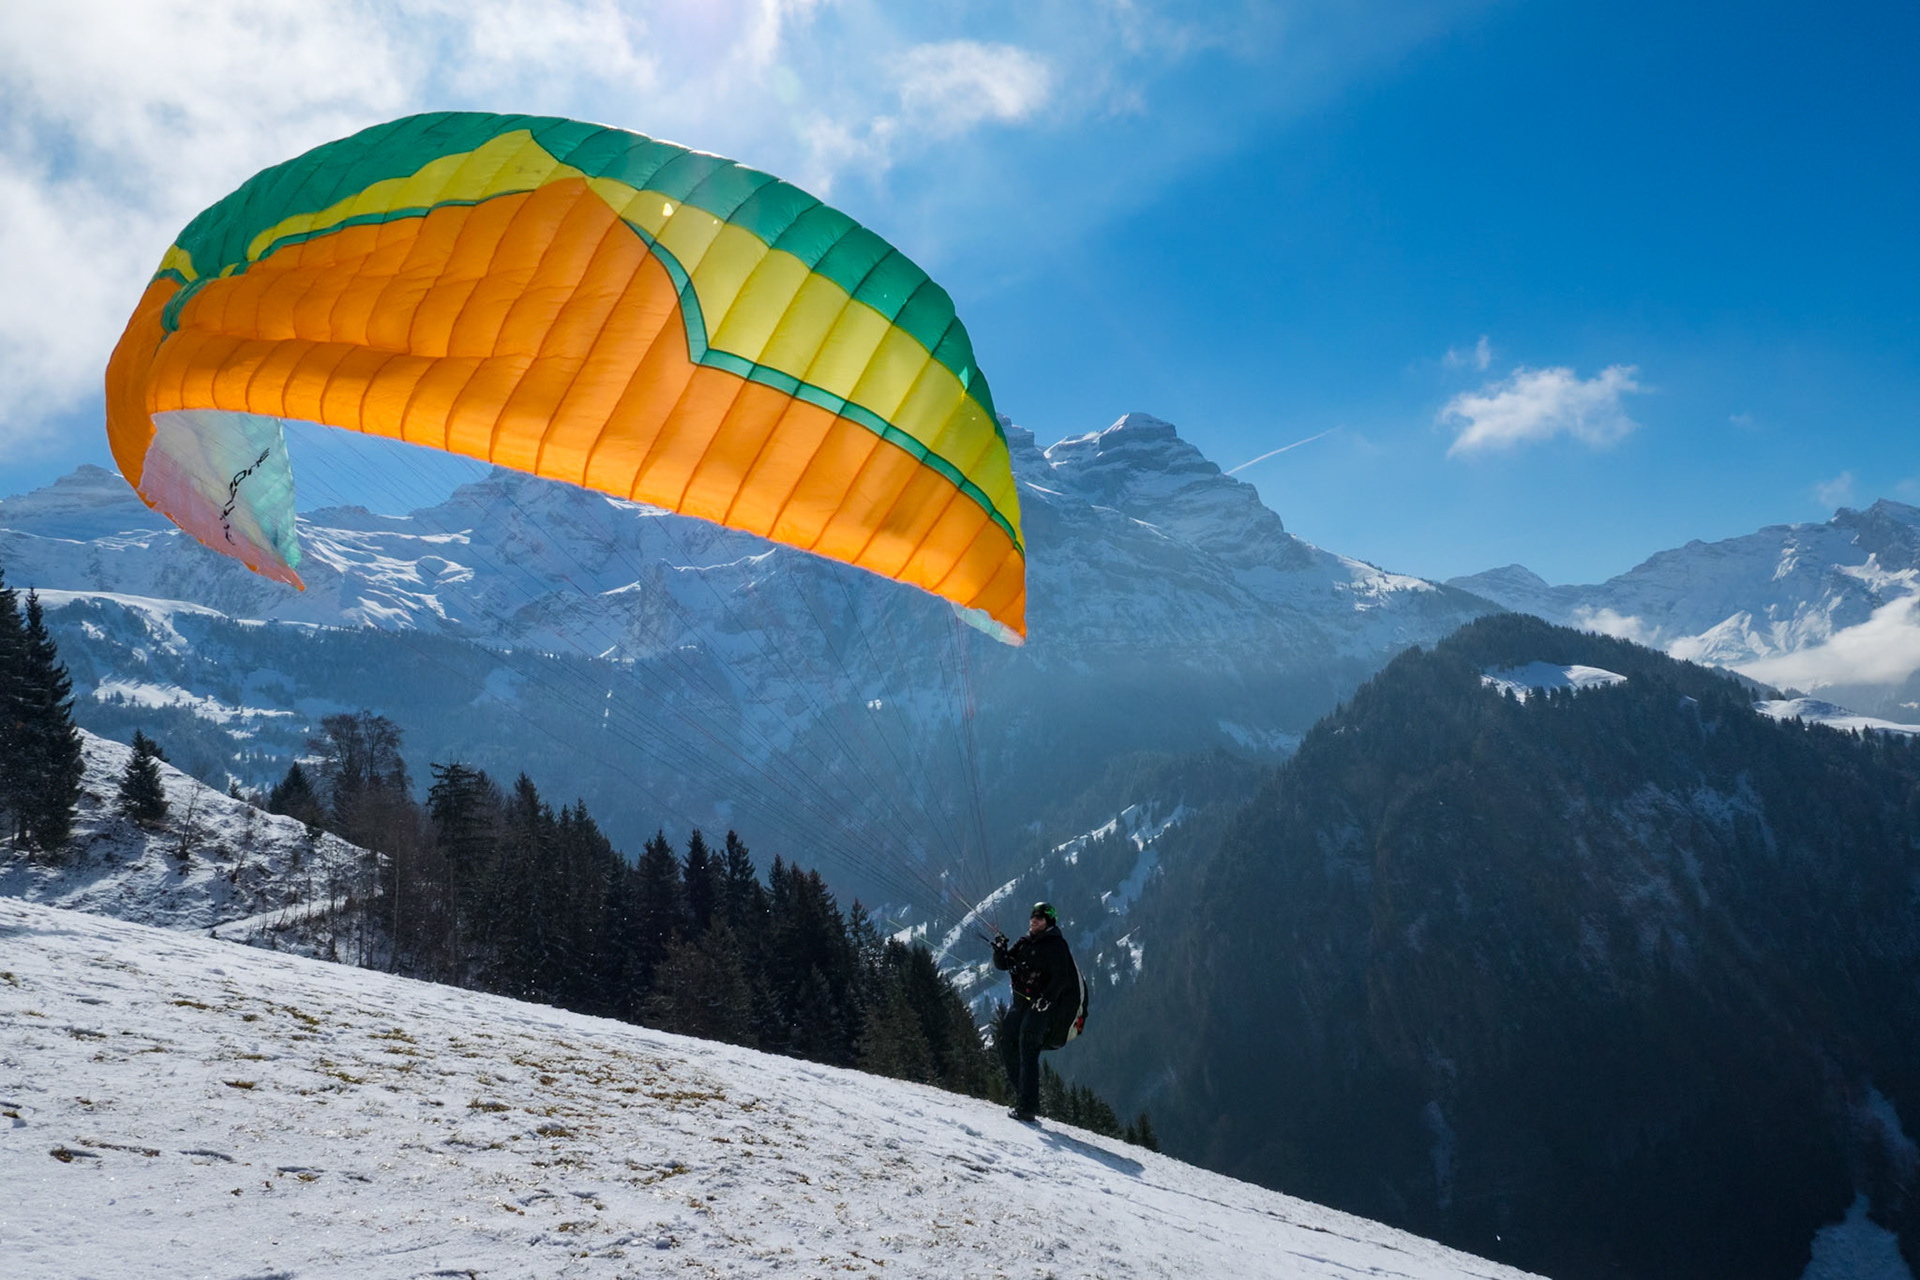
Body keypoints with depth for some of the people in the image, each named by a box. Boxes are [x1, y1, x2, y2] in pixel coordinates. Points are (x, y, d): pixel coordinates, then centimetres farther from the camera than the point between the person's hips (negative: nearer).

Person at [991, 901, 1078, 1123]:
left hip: (1041, 1007, -8)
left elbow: (1061, 977, -16)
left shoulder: (1055, 945, -6)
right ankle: (1023, 1095, 15)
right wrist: (1000, 950, -7)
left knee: (1027, 1053, -15)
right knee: (1008, 1049, 4)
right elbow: (1002, 965, 14)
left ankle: (1027, 1107, -16)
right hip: (1020, 1003, 8)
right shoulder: (1024, 943, 15)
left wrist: (1048, 997, -31)